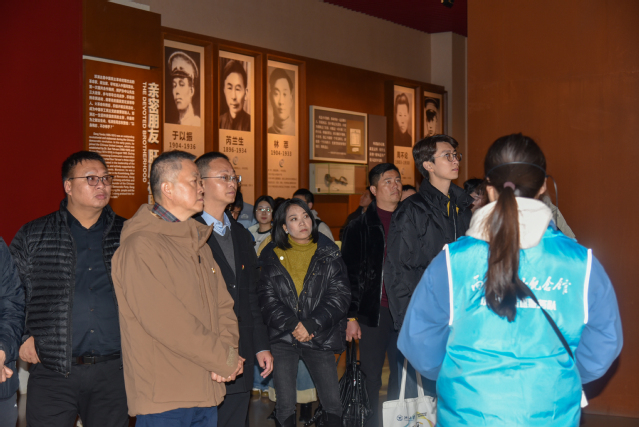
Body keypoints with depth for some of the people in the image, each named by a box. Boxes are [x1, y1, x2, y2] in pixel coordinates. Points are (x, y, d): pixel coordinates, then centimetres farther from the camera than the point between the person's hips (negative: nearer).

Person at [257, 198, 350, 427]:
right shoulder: (272, 256, 6)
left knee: (332, 402, -1)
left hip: (320, 338, 0)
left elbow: (340, 295, -3)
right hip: (282, 339, 0)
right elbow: (266, 299, 0)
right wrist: (291, 325, -14)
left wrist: (311, 325, -13)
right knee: (285, 405, -1)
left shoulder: (328, 253, 5)